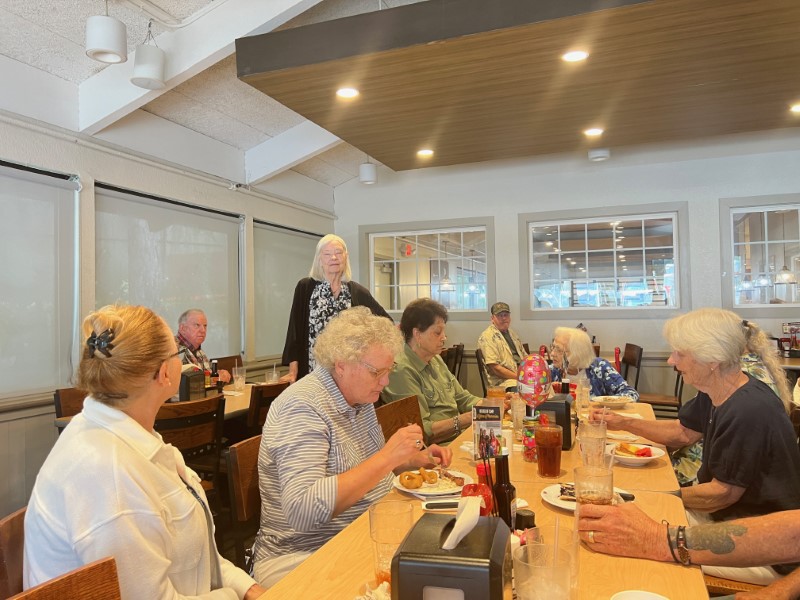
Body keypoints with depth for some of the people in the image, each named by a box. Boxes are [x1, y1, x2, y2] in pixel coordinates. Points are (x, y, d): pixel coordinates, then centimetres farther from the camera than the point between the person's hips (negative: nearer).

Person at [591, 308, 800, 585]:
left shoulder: (749, 412, -30)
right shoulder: (714, 394, -2)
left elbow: (723, 493, -22)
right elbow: (682, 432, 13)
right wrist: (623, 422, 4)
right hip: (726, 513, 9)